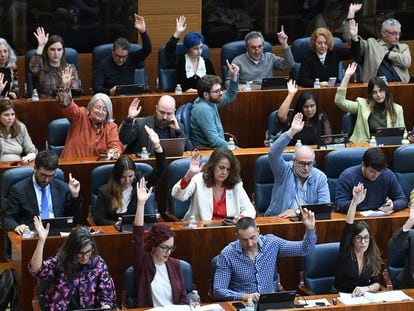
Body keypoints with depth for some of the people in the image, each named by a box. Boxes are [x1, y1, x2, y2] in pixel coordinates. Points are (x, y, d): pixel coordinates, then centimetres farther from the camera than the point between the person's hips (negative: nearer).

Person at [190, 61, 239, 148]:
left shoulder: (210, 101, 4)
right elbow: (214, 141, -27)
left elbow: (229, 97, 22)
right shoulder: (204, 109, -23)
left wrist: (234, 76, 8)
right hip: (205, 150, -10)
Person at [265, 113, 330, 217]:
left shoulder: (320, 178, 6)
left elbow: (325, 206, -2)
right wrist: (292, 132, -23)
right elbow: (273, 153, -16)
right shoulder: (285, 171, 1)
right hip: (277, 220, -3)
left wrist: (298, 211, -13)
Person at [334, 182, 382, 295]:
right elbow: (348, 227, -17)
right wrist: (355, 202, -28)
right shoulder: (345, 253, -4)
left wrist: (366, 288, -18)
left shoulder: (373, 257, 6)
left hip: (362, 298, 3)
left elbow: (377, 283, 5)